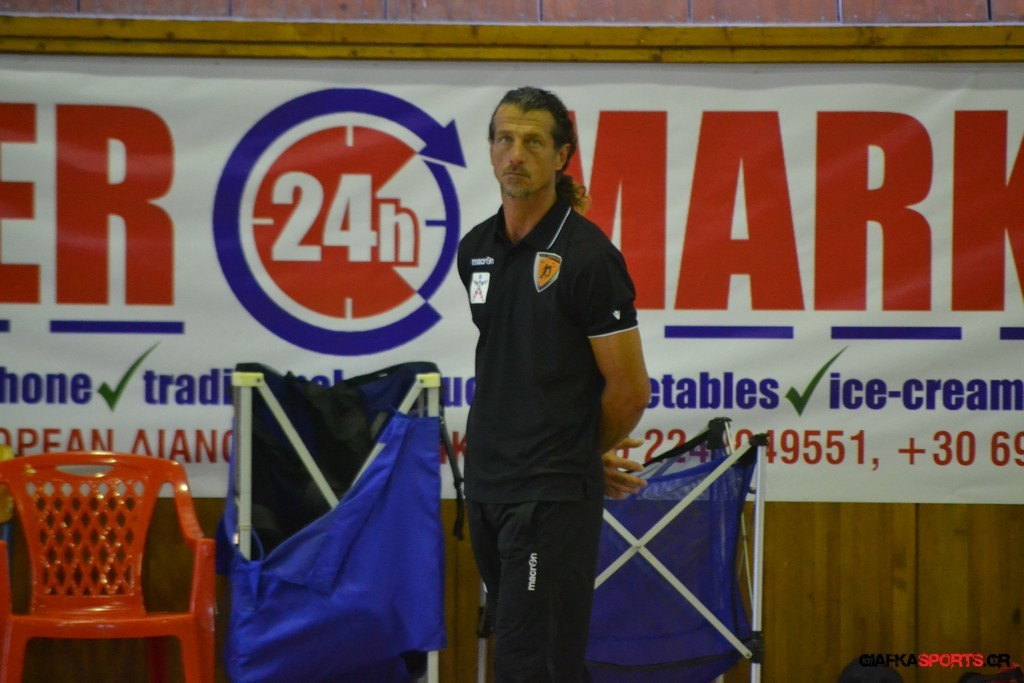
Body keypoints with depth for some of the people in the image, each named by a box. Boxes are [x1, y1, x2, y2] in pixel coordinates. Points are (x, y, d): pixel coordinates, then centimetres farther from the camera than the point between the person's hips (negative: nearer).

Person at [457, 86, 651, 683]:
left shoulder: (588, 256, -13)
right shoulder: (476, 251, 10)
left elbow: (629, 389, -10)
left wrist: (586, 456, 6)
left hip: (552, 495, -7)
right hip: (487, 486, 8)